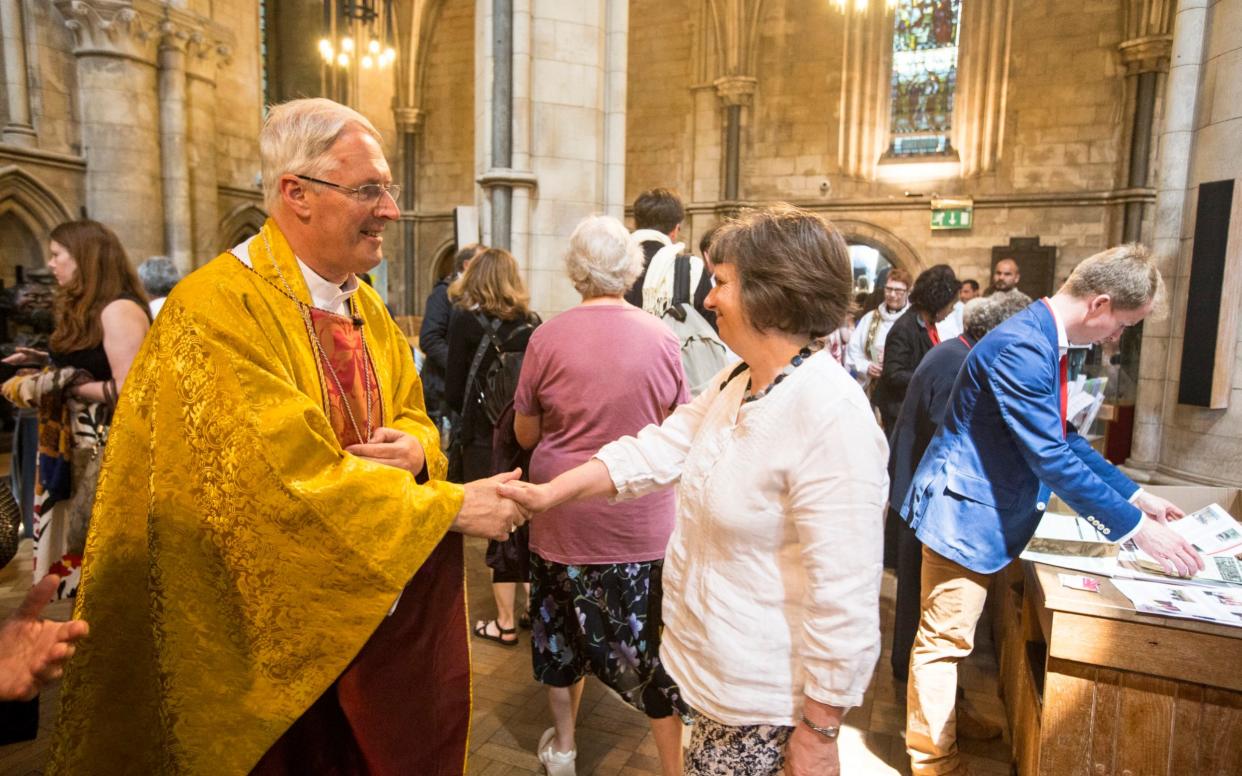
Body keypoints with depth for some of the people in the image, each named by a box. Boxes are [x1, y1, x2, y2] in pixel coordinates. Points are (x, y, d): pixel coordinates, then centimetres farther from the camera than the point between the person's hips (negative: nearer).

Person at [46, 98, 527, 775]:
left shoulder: (366, 306, 6)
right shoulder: (217, 310, -20)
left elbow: (412, 414, 11)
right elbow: (289, 477, -27)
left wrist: (414, 448, -13)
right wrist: (449, 507, -23)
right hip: (274, 629, -7)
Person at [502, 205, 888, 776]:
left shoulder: (830, 417, -28)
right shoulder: (735, 385, 3)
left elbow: (845, 592, -27)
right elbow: (654, 451, 5)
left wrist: (818, 730, -20)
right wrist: (548, 493, -2)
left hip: (761, 692, -8)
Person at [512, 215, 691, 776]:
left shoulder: (547, 337, -9)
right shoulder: (662, 339, -7)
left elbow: (525, 434, 0)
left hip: (565, 514, 1)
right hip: (643, 520, 0)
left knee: (563, 623, 20)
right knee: (655, 642, 9)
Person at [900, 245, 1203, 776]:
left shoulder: (1044, 342, 6)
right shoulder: (1020, 348, -26)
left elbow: (1063, 438, 15)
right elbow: (1053, 459, -26)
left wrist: (1135, 495, 13)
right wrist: (1135, 528, -19)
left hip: (988, 510, 10)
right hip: (965, 510, -10)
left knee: (958, 631, 25)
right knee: (945, 638, 4)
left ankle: (952, 718, 44)